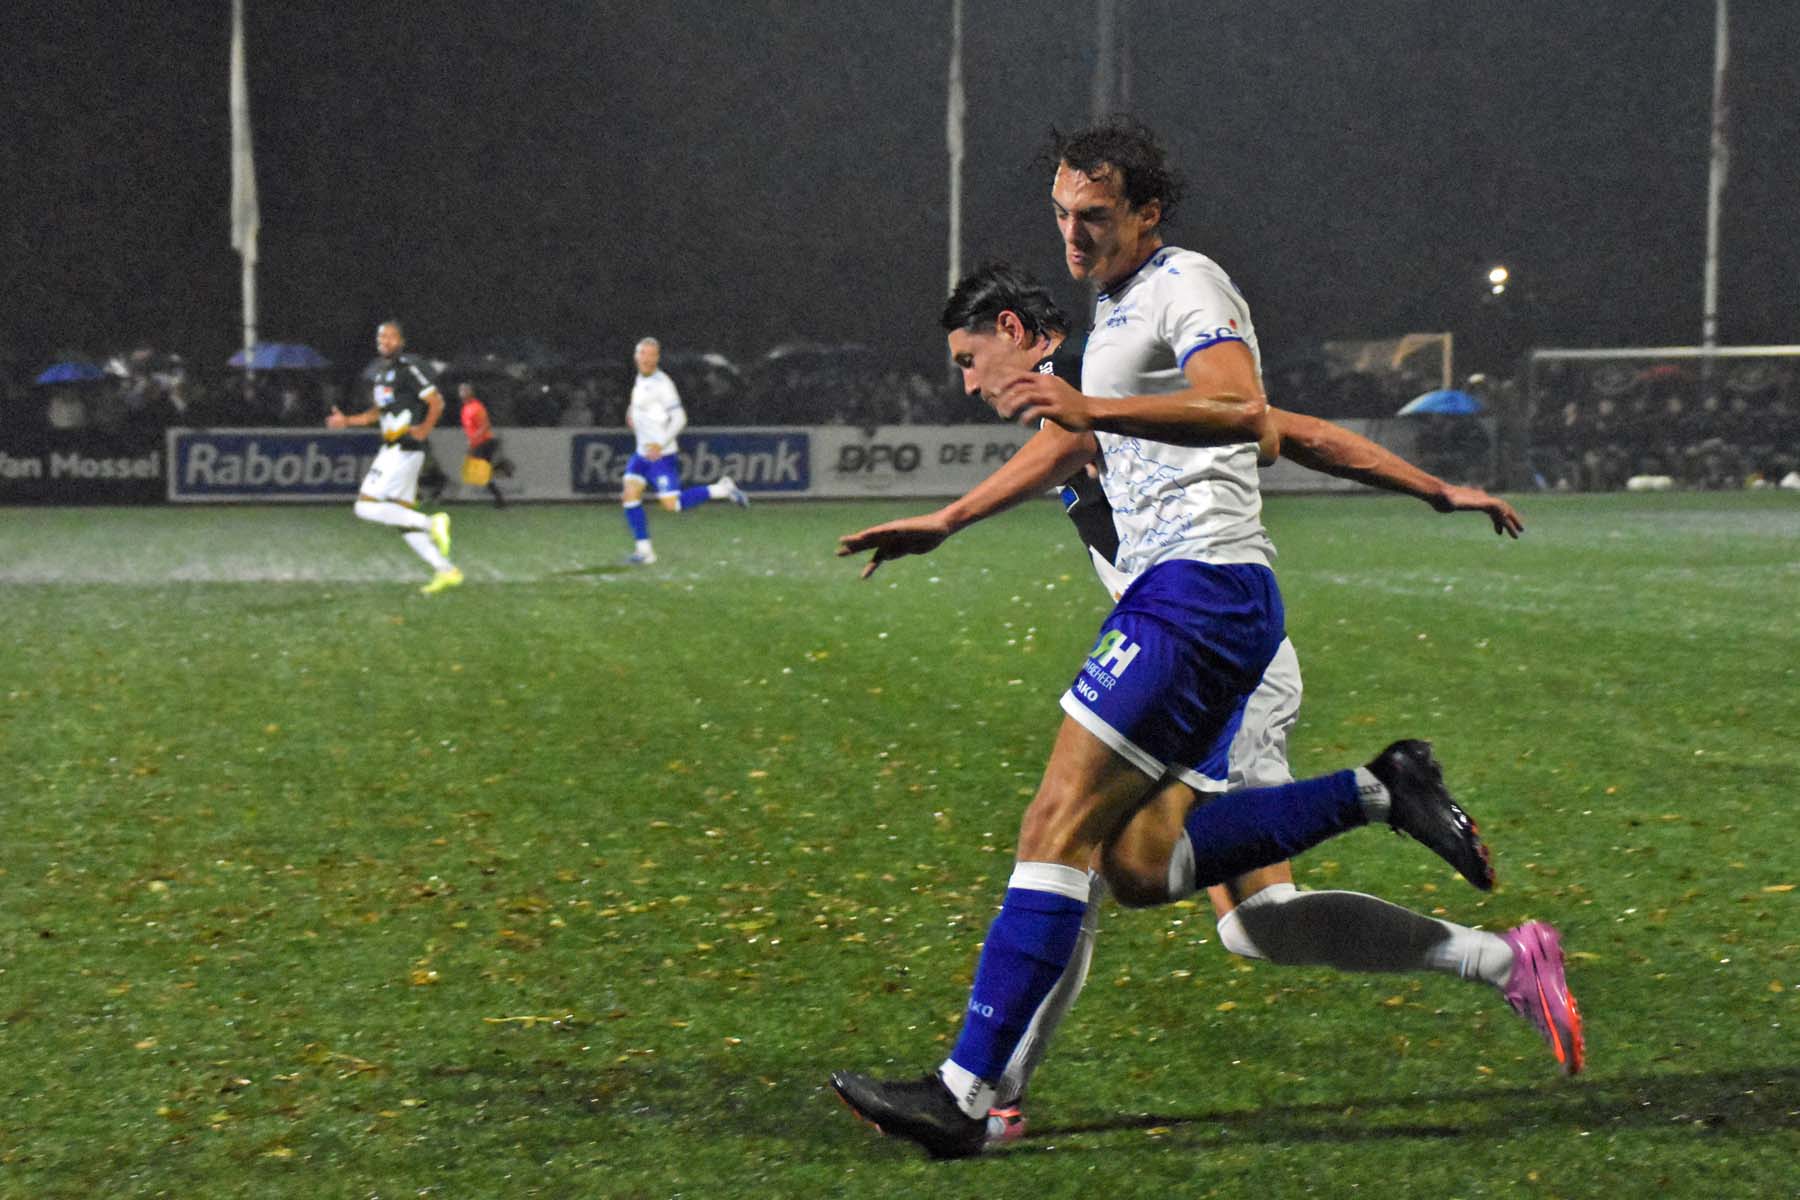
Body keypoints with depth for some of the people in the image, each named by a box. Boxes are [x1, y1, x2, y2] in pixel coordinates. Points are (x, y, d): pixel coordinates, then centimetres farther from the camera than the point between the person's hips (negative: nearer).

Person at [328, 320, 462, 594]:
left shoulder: (408, 368, -11)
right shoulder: (376, 372, 16)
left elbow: (436, 402, -12)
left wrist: (425, 429, -25)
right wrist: (347, 421, 19)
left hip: (405, 449, -9)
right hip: (390, 448, 9)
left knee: (367, 507, -13)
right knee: (403, 516, 8)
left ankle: (431, 523, -9)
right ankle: (445, 570, 10)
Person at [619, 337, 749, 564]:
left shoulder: (662, 384, -15)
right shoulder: (640, 380, 11)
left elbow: (679, 419, -18)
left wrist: (660, 444, -25)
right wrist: (633, 413, 18)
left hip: (661, 455, -8)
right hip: (642, 453, 8)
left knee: (672, 504, -9)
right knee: (630, 495, -5)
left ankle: (721, 490, 7)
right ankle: (644, 550, 0)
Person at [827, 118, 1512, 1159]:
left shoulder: (1186, 284, -6)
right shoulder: (1120, 305, 23)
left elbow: (1245, 414, -25)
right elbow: (1073, 446, 37)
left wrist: (1092, 406, -35)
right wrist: (946, 522, 39)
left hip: (1198, 591, -10)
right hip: (1186, 595, 10)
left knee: (1060, 828, -14)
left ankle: (968, 1091, -16)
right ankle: (1381, 792, 8)